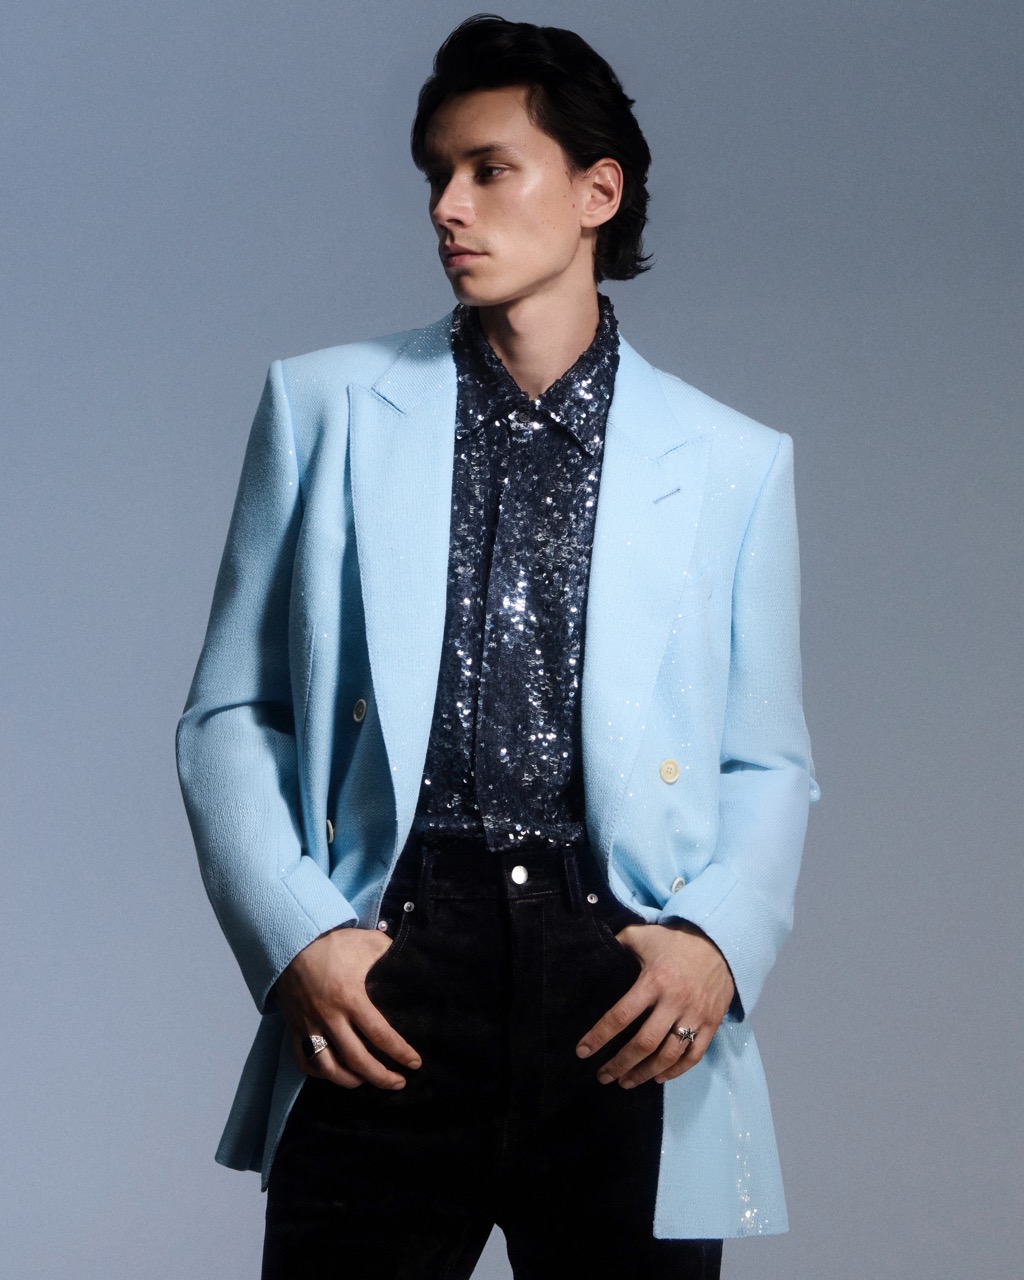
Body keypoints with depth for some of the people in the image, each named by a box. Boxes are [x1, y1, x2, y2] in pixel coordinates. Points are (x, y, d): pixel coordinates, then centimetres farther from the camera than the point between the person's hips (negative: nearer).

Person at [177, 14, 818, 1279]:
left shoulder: (731, 462, 12)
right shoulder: (325, 405, 12)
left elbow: (766, 764, 13)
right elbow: (230, 712, 9)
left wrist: (719, 940, -6)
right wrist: (292, 938, -6)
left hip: (625, 1008, 0)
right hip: (379, 992, 0)